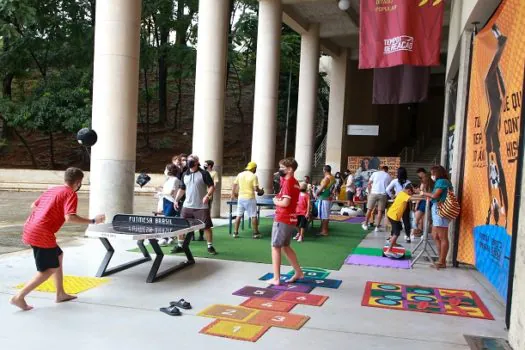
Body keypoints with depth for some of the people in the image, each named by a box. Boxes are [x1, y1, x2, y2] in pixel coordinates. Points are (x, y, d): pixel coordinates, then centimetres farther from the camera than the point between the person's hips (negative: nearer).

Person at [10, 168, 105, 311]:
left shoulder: (52, 190, 17)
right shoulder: (71, 194, -9)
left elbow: (33, 206, 26)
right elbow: (69, 218, -23)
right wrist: (92, 221, -17)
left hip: (30, 230, 9)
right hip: (42, 234, -9)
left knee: (58, 256, 22)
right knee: (50, 269, 2)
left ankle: (60, 294, 27)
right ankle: (19, 297, 0)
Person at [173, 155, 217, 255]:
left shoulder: (204, 173, -6)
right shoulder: (185, 175, 10)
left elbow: (212, 186, -7)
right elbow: (181, 189, 19)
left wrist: (208, 196, -23)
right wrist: (176, 200, 11)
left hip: (201, 207, -4)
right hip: (187, 206, 4)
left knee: (207, 226, 0)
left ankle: (210, 247, 13)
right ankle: (180, 246, 19)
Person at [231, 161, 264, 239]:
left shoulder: (240, 174, 6)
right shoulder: (253, 176, -9)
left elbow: (234, 185, 8)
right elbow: (256, 188, -13)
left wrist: (233, 194, 17)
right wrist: (260, 191, 6)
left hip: (241, 197, 5)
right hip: (250, 198, -5)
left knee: (239, 215, 10)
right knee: (253, 216, 5)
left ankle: (236, 233, 11)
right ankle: (256, 233, 10)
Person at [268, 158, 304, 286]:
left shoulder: (287, 182, -15)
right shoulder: (295, 182, 13)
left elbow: (285, 203, -22)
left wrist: (275, 201, -6)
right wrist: (278, 199, 2)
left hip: (282, 219, -9)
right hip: (291, 219, 9)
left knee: (275, 247, 0)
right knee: (285, 246, 20)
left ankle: (276, 278, 3)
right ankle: (298, 272, 25)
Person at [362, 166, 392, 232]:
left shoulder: (375, 173, 11)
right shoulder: (388, 176, 14)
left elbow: (369, 184, 7)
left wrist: (369, 192, 16)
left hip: (374, 193, 0)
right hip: (383, 194, 0)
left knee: (370, 209, 10)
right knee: (380, 211, 5)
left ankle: (365, 225, 20)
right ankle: (377, 226, 3)